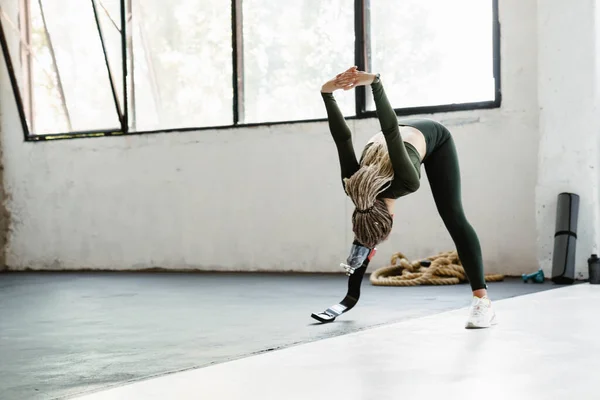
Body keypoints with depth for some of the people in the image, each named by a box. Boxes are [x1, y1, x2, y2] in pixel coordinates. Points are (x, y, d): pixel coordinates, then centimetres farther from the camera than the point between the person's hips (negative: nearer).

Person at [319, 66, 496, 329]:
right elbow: (342, 138, -31)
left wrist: (374, 83, -60)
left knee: (453, 217, -17)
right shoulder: (354, 187, -33)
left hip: (433, 138, -4)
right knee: (363, 232, 3)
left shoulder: (405, 182, -46)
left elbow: (392, 133, -54)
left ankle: (482, 301, -17)